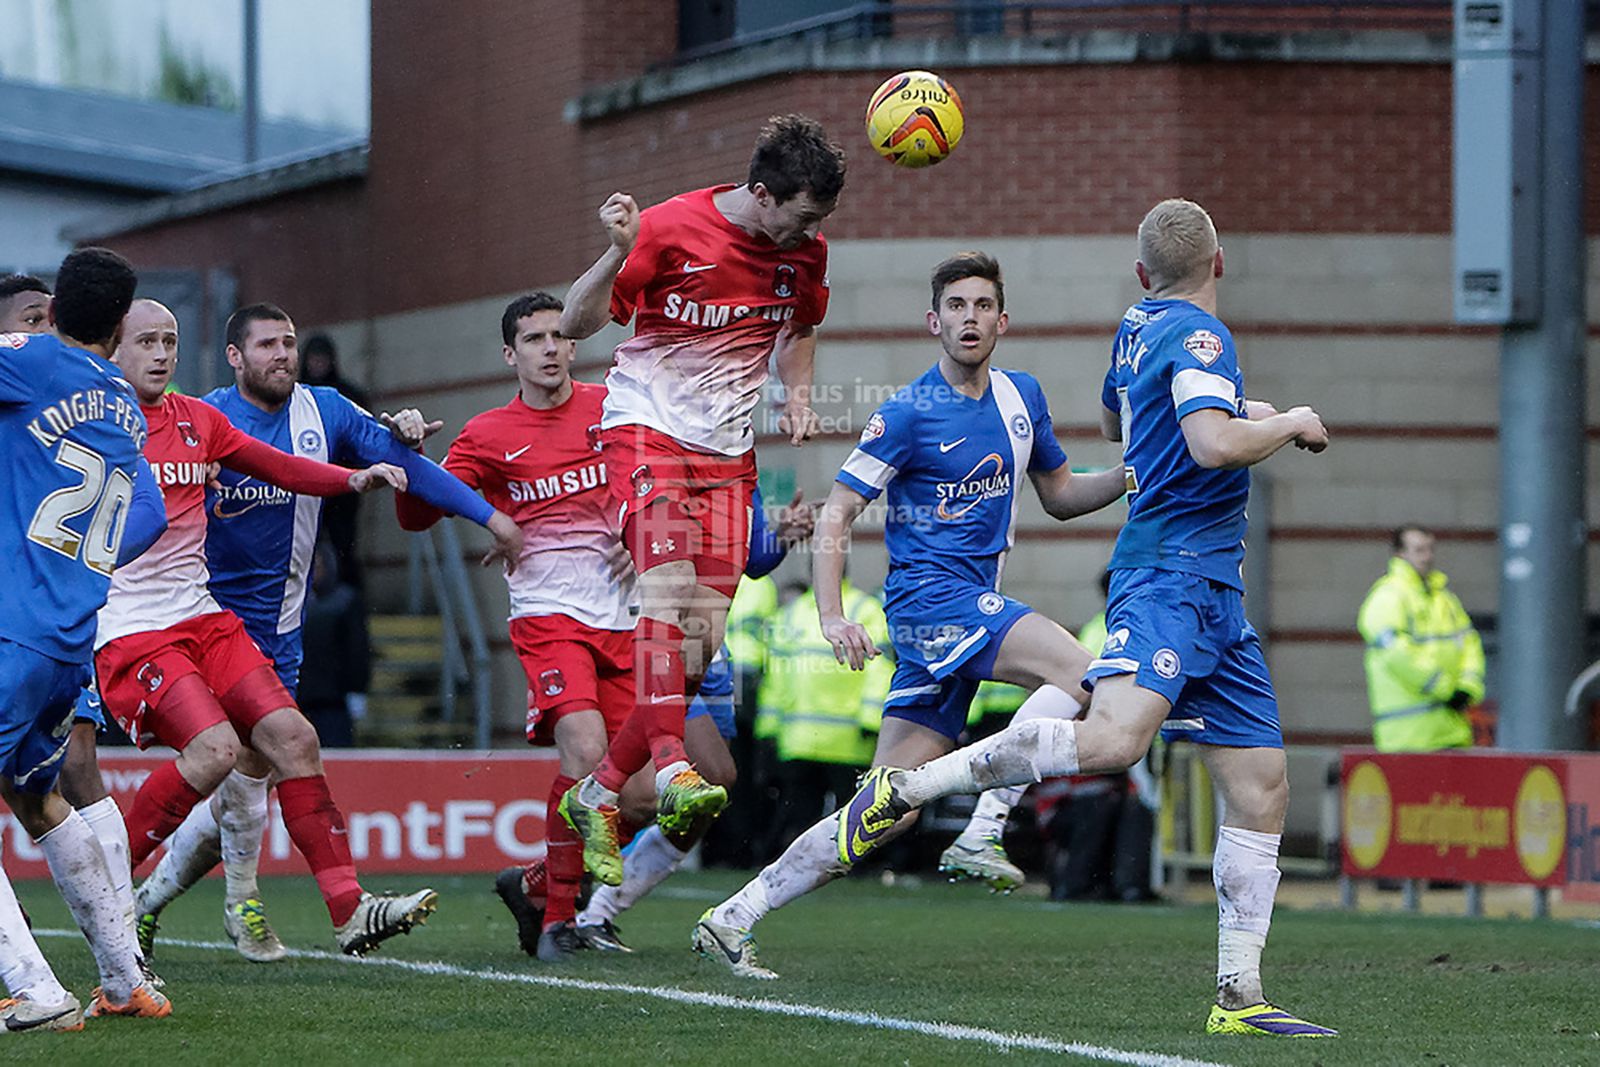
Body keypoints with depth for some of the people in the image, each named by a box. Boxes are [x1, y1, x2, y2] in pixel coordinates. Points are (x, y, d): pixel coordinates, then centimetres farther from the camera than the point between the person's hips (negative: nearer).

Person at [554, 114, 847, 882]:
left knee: (702, 639, -3)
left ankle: (599, 796, 7)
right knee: (670, 583, -29)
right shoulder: (671, 229, -14)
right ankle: (671, 768, -41)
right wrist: (618, 255, -31)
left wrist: (796, 393, 2)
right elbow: (576, 325, -13)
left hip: (728, 453, 5)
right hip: (647, 430, -5)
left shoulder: (805, 250, 1)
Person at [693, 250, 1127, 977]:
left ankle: (732, 919, 3)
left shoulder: (1022, 397, 13)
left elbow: (1059, 495, 25)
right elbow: (836, 514, -7)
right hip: (929, 596, -7)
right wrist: (832, 617, -19)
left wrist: (1130, 476, 6)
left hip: (973, 604, 7)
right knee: (1078, 670, -26)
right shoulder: (908, 414, -8)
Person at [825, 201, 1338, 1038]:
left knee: (1262, 786, 4)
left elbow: (1114, 420, 41)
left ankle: (1239, 997, 2)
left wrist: (1234, 412, 38)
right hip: (1174, 569, -10)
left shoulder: (1140, 328, 20)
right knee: (1111, 739, -30)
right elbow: (1214, 444, -24)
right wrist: (1289, 425, -6)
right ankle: (903, 789, -21)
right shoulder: (1197, 335, -8)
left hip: (1212, 593, 10)